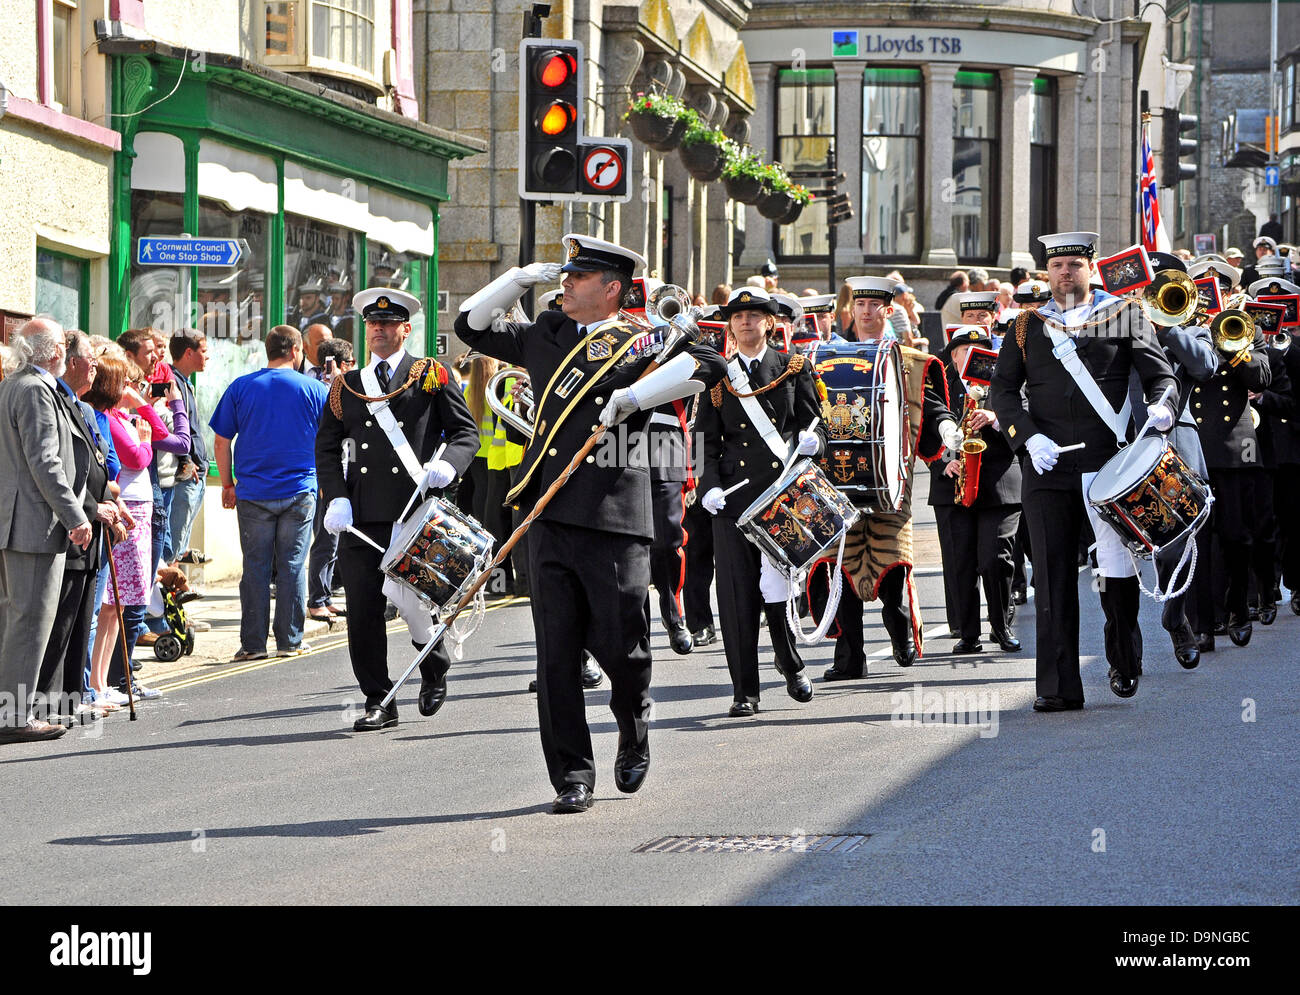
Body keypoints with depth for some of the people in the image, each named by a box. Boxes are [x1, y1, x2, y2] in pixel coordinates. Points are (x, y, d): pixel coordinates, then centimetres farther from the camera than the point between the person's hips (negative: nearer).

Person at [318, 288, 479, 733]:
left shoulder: (432, 377, 8)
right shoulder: (346, 386, 16)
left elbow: (467, 432, 6)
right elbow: (326, 447, 15)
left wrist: (448, 464, -15)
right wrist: (336, 498, 0)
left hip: (415, 509, -4)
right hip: (361, 514, 4)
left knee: (406, 595, -15)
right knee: (362, 609, -1)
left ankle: (435, 667, 16)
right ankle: (378, 701, 10)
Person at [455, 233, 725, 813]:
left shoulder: (640, 344, 1)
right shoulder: (546, 336, 16)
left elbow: (705, 362, -15)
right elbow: (471, 326, 26)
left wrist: (633, 397, -21)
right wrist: (520, 279, 14)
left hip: (613, 520, -4)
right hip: (551, 519, 4)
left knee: (621, 646, -1)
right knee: (556, 654, 1)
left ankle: (634, 735, 29)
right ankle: (572, 778, 7)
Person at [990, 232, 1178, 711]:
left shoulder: (1125, 316, 10)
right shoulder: (1028, 327, 13)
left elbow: (1161, 375, 5)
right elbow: (1002, 391, 8)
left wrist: (1161, 406, -18)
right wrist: (1029, 437, -9)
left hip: (1110, 461, -1)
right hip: (1049, 469, 1)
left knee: (1117, 571, 1)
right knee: (1053, 576, -2)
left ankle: (1125, 665, 25)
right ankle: (1059, 686, 0)